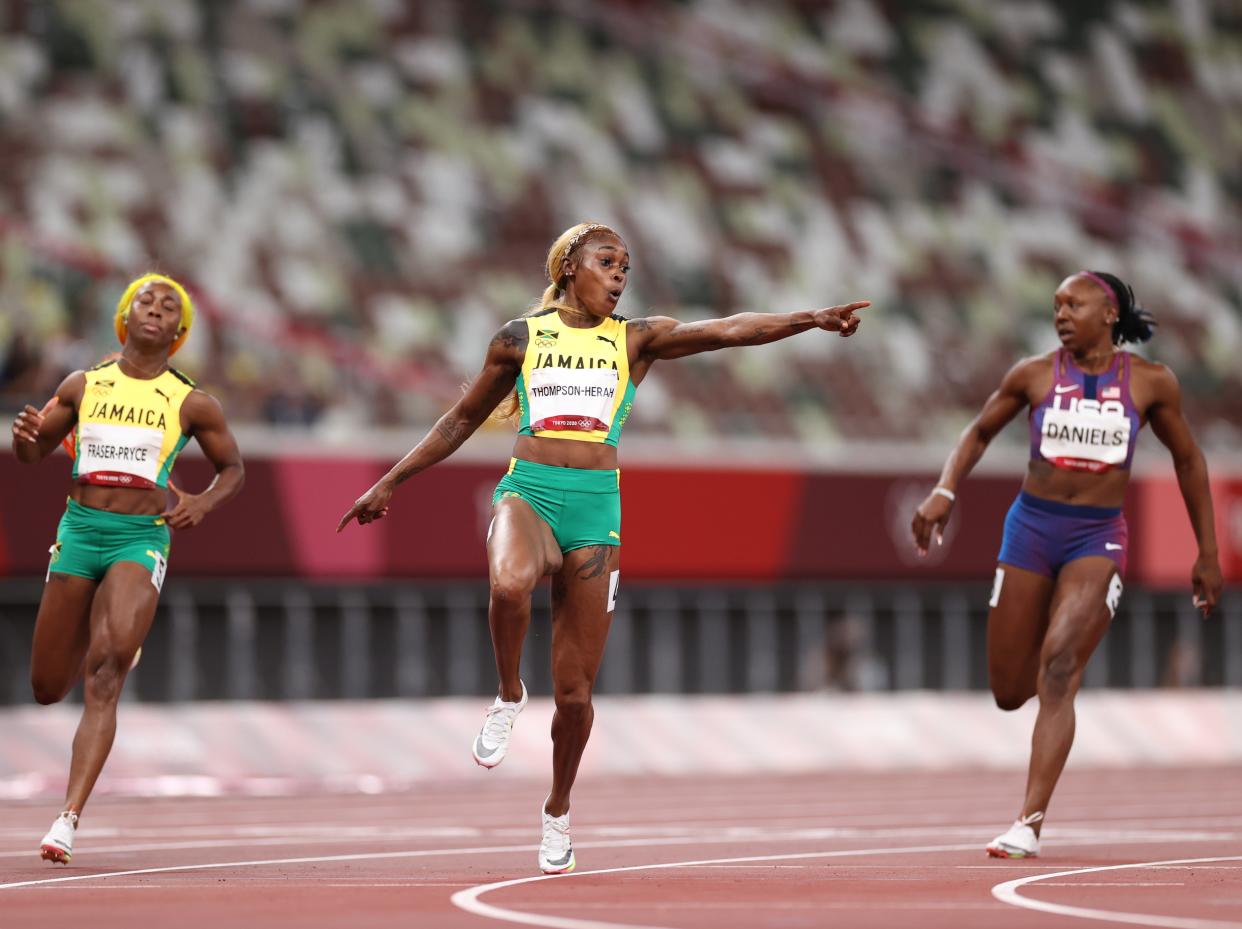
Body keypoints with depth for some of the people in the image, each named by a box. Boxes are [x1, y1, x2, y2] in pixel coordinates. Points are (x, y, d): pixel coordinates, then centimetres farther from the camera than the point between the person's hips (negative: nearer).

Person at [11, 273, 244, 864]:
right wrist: (25, 434, -6)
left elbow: (232, 468, 17)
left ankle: (69, 819, -26)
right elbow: (33, 453, 18)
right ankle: (117, 646, 44)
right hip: (79, 530, 3)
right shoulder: (82, 387, 9)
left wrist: (204, 503, -5)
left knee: (104, 676, -22)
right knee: (48, 688, 7)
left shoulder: (191, 404, 5)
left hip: (142, 539, -3)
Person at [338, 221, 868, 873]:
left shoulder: (635, 339, 10)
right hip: (527, 493, -1)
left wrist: (811, 319, -14)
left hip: (597, 507, 1)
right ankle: (509, 697, -10)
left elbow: (727, 330, -1)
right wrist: (389, 483, 20)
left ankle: (557, 811, 25)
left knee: (575, 688, 2)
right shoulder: (520, 338, 10)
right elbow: (462, 419, 20)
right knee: (509, 584, -38)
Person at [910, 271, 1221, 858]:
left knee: (1057, 669, -22)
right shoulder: (1034, 375, 1)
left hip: (1099, 537, -2)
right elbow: (980, 432, 15)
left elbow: (1188, 460, 12)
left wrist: (1207, 555, 12)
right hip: (1031, 527, 2)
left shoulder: (1150, 383, 0)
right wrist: (943, 492, -2)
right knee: (1009, 692, 3)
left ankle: (1029, 825, -25)